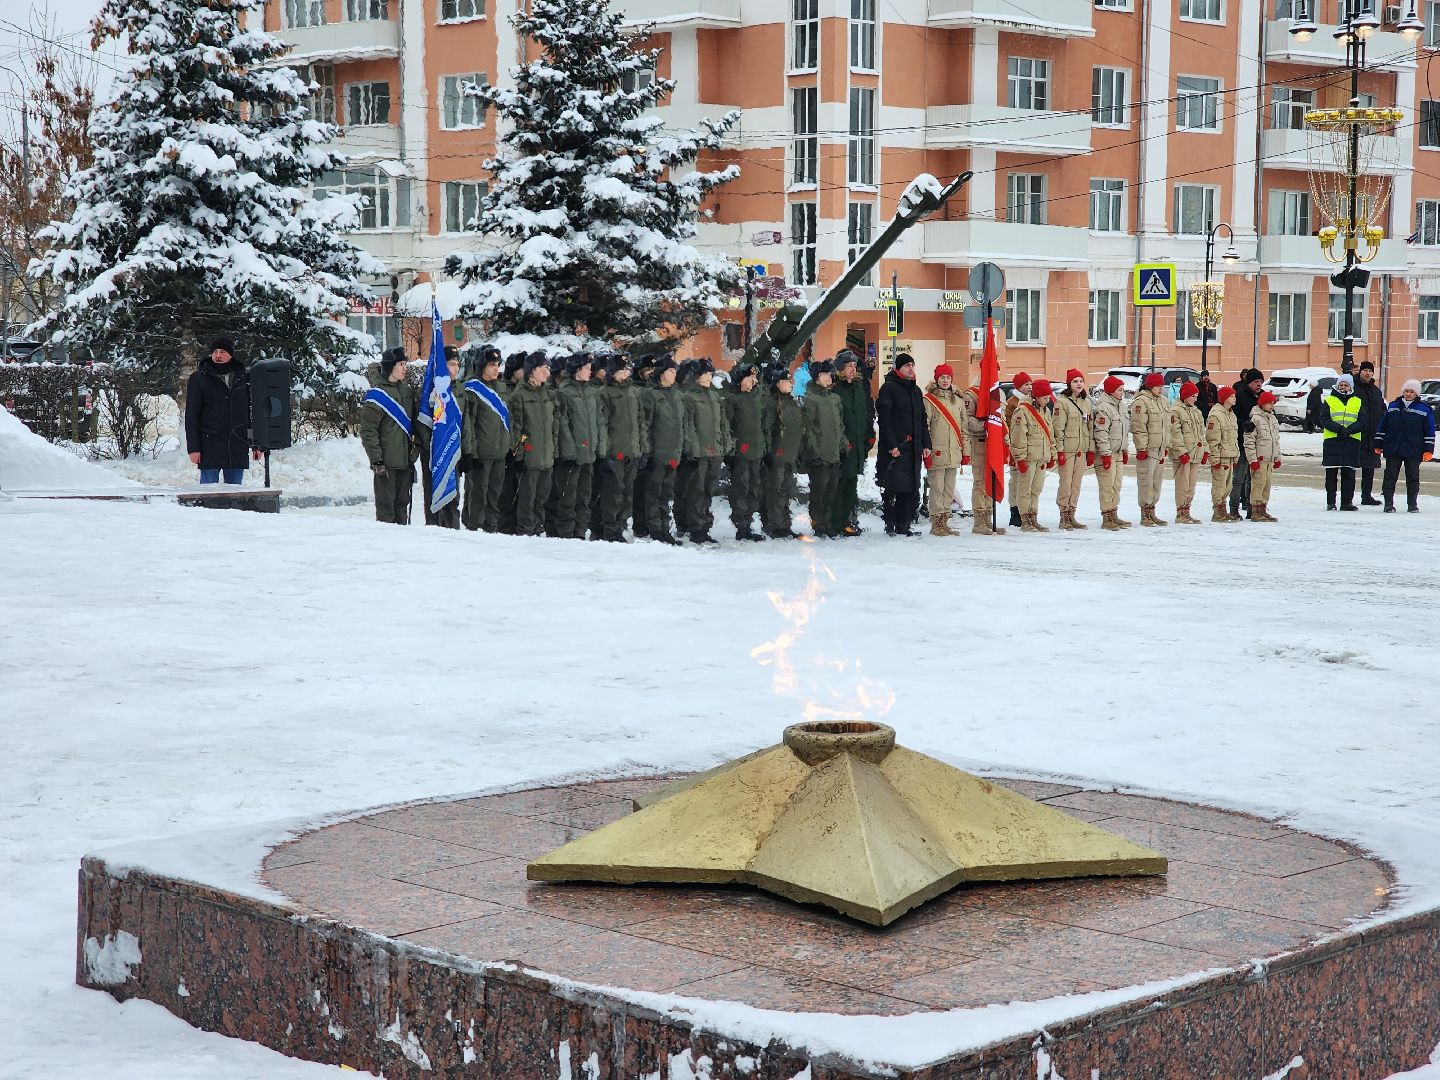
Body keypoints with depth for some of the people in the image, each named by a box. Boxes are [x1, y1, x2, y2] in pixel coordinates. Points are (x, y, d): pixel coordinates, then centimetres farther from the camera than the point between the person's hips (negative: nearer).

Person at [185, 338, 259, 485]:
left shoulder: (242, 378, 10)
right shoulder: (198, 379, 1)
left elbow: (252, 412, 16)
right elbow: (191, 416, -1)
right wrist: (193, 448, -9)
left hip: (238, 449, 3)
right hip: (210, 446, -3)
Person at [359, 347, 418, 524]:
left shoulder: (407, 389, 12)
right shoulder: (378, 394, -10)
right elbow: (368, 431, -12)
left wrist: (415, 447, 12)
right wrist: (376, 459, -16)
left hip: (406, 459, 7)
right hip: (386, 462, -7)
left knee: (402, 503, 11)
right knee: (386, 505, -4)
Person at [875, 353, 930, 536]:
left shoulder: (916, 391, 19)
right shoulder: (889, 388, -5)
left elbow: (922, 420, 23)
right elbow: (884, 419, -11)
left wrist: (926, 444, 13)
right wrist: (892, 445, -18)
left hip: (913, 446, 7)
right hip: (895, 448, -7)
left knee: (911, 488, 5)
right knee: (893, 487, -7)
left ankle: (903, 525, 10)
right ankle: (890, 525, -1)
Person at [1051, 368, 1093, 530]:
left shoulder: (1087, 403, 14)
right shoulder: (1062, 402, -5)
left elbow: (1091, 428, 17)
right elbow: (1058, 428, -9)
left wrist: (1091, 450, 12)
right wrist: (1059, 450, -14)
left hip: (1082, 450, 6)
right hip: (1067, 449, -6)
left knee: (1076, 484, 8)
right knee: (1066, 483, -6)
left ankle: (1071, 515, 14)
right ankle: (1064, 517, 0)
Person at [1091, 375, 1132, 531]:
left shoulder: (1121, 406, 14)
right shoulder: (1103, 408, -15)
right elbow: (1101, 433, -19)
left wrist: (1126, 451, 21)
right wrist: (1106, 454, -21)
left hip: (1118, 453, 9)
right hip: (1106, 454, -9)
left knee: (1116, 485, 12)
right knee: (1107, 486, -7)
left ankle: (1114, 515, 19)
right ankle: (1107, 519, -4)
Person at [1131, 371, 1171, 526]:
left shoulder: (1163, 401, 16)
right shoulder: (1141, 401, -11)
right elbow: (1138, 427, -15)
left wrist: (1167, 446, 20)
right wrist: (1141, 448, -18)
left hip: (1160, 449, 8)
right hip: (1147, 449, -8)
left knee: (1157, 481, 12)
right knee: (1146, 482, -6)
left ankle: (1151, 512, 20)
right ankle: (1145, 515, -2)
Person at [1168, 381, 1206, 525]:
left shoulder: (1196, 411, 19)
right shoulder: (1176, 411, -6)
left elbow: (1201, 433, 24)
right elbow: (1175, 433, -12)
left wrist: (1204, 451, 16)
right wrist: (1182, 452, -18)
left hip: (1196, 454, 8)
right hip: (1182, 455, -8)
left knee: (1191, 486, 9)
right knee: (1183, 485, -7)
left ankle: (1186, 512, 14)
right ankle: (1181, 514, -4)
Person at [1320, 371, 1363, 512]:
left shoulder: (1358, 402, 13)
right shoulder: (1329, 401, 8)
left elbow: (1362, 421, 4)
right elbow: (1324, 419, -4)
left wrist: (1350, 430, -15)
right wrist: (1339, 429, -18)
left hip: (1352, 441, 1)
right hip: (1332, 441, -1)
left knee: (1349, 473, 2)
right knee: (1331, 474, 0)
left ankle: (1347, 501, 6)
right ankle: (1330, 502, 5)